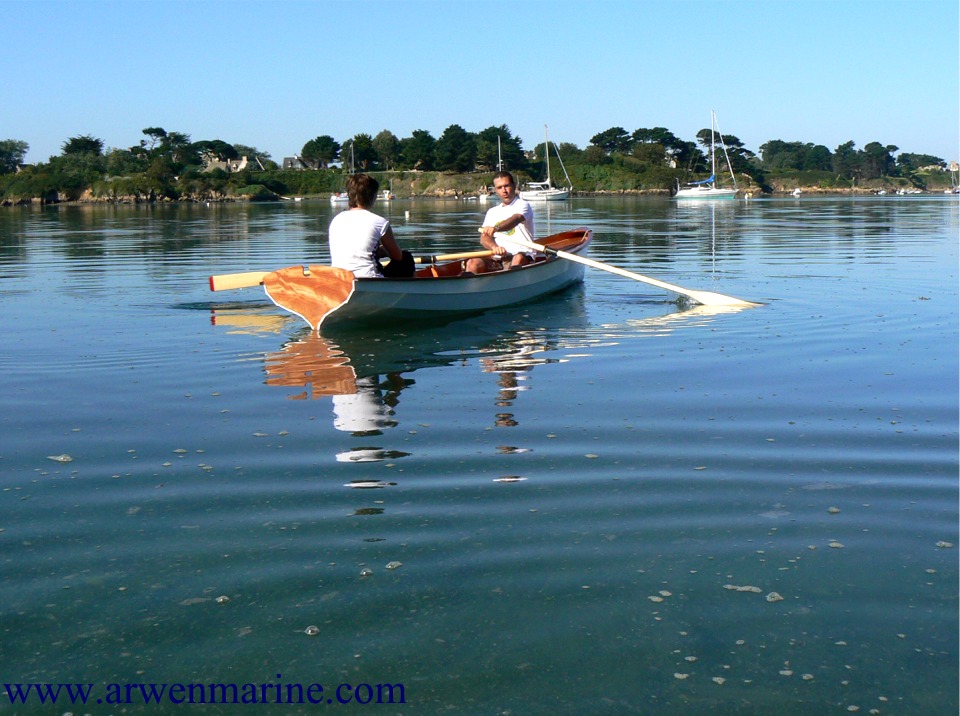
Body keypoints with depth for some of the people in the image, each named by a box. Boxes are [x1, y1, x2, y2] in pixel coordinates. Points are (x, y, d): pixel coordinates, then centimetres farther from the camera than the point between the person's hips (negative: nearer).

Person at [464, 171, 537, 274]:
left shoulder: (523, 205, 4)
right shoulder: (492, 211, 20)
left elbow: (516, 219, -21)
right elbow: (483, 238, 7)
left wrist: (496, 228, -43)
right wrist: (494, 247, -19)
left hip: (523, 256, -3)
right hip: (496, 260, 4)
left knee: (519, 258, -37)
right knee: (473, 263, -24)